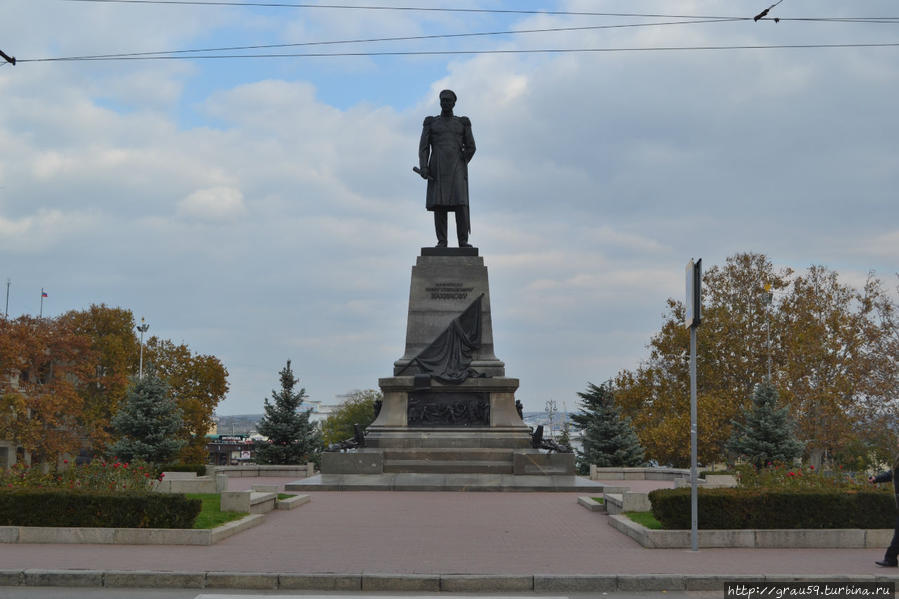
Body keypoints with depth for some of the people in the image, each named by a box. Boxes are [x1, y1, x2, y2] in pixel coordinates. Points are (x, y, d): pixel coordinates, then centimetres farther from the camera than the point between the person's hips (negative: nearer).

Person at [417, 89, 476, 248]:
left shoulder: (463, 123, 12)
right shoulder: (431, 123, 11)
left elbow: (470, 148, 10)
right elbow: (423, 147, 4)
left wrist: (459, 167, 3)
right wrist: (423, 167, -11)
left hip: (457, 168, 0)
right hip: (437, 168, 0)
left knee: (460, 202, -13)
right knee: (439, 203, -7)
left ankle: (463, 241, -10)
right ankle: (442, 242, -3)